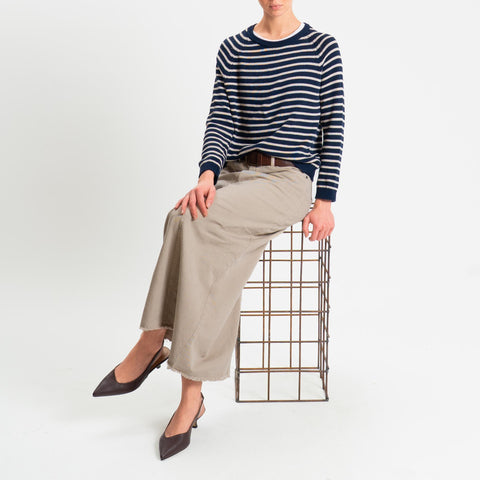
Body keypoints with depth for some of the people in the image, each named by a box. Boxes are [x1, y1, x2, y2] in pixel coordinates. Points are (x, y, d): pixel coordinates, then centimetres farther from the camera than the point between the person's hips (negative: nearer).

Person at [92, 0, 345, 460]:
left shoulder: (322, 48, 5)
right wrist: (207, 174, -16)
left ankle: (152, 342, -17)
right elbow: (220, 121, 4)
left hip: (290, 180, -3)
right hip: (237, 176, 3)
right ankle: (192, 398, -18)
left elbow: (333, 126, 3)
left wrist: (325, 201, -5)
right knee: (219, 262, -27)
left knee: (191, 219, -30)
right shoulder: (232, 50, 12)